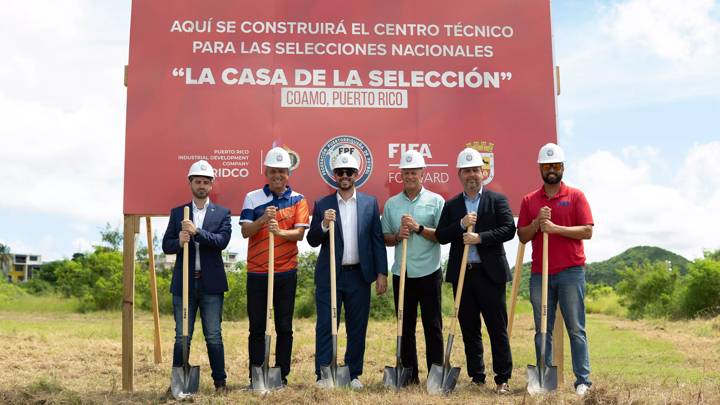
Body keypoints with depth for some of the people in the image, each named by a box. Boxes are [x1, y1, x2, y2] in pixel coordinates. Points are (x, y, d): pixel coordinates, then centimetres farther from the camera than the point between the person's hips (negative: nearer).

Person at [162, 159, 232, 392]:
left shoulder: (222, 213, 6)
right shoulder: (177, 213, 11)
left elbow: (222, 240, -9)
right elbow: (166, 245, 6)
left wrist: (197, 232, -20)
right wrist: (179, 242, -16)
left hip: (211, 283, -1)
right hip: (184, 283, 1)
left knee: (214, 336, 3)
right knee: (182, 337, 5)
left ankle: (220, 381, 11)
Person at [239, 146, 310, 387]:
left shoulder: (298, 200, 3)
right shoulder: (252, 198, 3)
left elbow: (300, 233, -7)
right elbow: (245, 231, -6)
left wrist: (280, 231, -25)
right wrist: (263, 219, -23)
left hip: (286, 272, 0)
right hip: (257, 272, 0)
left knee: (284, 327, 7)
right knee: (256, 327, 6)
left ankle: (282, 376, 17)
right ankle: (255, 377, 15)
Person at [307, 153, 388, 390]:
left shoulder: (370, 203, 6)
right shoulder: (322, 205, 4)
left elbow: (377, 240, 5)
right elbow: (312, 241, 2)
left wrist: (382, 273, 0)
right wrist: (324, 224, -17)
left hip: (359, 275, 1)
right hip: (329, 275, -1)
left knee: (357, 328, 8)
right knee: (325, 326, 0)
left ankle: (353, 375, 21)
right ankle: (323, 376, 8)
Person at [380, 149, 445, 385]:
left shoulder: (435, 200, 1)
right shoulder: (391, 204, 10)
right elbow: (385, 238, 12)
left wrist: (419, 228, -16)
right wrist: (398, 236, -9)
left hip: (428, 273, -3)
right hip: (402, 274, 3)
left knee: (432, 326, 2)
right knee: (405, 326, 9)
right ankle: (410, 375, 19)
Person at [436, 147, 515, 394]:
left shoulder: (497, 200, 3)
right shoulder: (451, 205, 11)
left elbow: (509, 229, -7)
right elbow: (440, 236, 4)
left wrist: (480, 237, -16)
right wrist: (461, 224, -11)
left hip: (490, 272, -3)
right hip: (461, 273, 3)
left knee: (497, 328, 0)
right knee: (469, 329, 9)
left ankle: (503, 379, 8)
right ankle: (477, 378, 19)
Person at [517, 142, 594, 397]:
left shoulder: (575, 196, 3)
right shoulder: (529, 200, 11)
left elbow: (587, 231, -6)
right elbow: (522, 236, 8)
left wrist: (556, 228, -15)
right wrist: (537, 223, -10)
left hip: (571, 271, -3)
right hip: (540, 273, 3)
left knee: (576, 329, 0)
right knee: (543, 330, 7)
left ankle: (583, 381, 5)